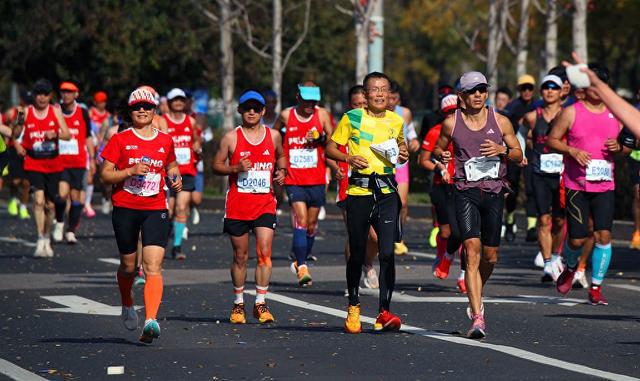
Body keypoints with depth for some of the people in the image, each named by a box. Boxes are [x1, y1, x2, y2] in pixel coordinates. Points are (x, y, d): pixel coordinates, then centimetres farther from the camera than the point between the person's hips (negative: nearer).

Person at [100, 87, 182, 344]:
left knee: (153, 267, -16)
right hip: (125, 209, 0)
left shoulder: (165, 141, 8)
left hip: (156, 210, 0)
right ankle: (127, 306, 42)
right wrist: (130, 171, -16)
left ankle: (151, 320, -27)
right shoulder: (120, 140, 1)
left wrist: (175, 180, 5)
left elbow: (171, 166, 27)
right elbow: (105, 175, -1)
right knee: (128, 266, 11)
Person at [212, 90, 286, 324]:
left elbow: (281, 156, 24)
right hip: (237, 205, -1)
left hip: (265, 203, 1)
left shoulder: (273, 135, 6)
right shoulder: (231, 138, -1)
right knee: (240, 256, 7)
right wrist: (236, 168, -15)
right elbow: (216, 165, 3)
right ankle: (238, 303, 20)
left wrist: (281, 170, 4)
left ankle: (261, 303, -7)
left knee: (265, 253, -12)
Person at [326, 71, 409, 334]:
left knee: (387, 252, -11)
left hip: (387, 191, 1)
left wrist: (403, 155, 6)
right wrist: (349, 158, -12)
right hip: (359, 191, -1)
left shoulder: (396, 121, 10)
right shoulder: (352, 118, 1)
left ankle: (384, 312, -9)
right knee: (357, 253, 7)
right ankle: (353, 307, 26)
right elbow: (330, 148, 6)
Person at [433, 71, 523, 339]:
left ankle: (476, 300, 37)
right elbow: (438, 148, 17)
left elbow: (518, 154, 10)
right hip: (465, 191, -2)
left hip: (494, 191, 2)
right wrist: (441, 156, -7)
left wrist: (502, 150, -11)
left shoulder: (500, 122, 4)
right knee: (472, 251, -16)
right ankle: (477, 317, -19)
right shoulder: (451, 123, 3)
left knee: (490, 256, 7)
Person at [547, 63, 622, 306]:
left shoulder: (615, 114, 9)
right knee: (577, 239, -3)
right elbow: (552, 140, 3)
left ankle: (596, 288, 1)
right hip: (576, 185, -2)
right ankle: (570, 267, 32)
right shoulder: (571, 112, 0)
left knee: (604, 235, -10)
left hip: (605, 186, 2)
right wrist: (572, 151, -13)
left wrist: (618, 147, -3)